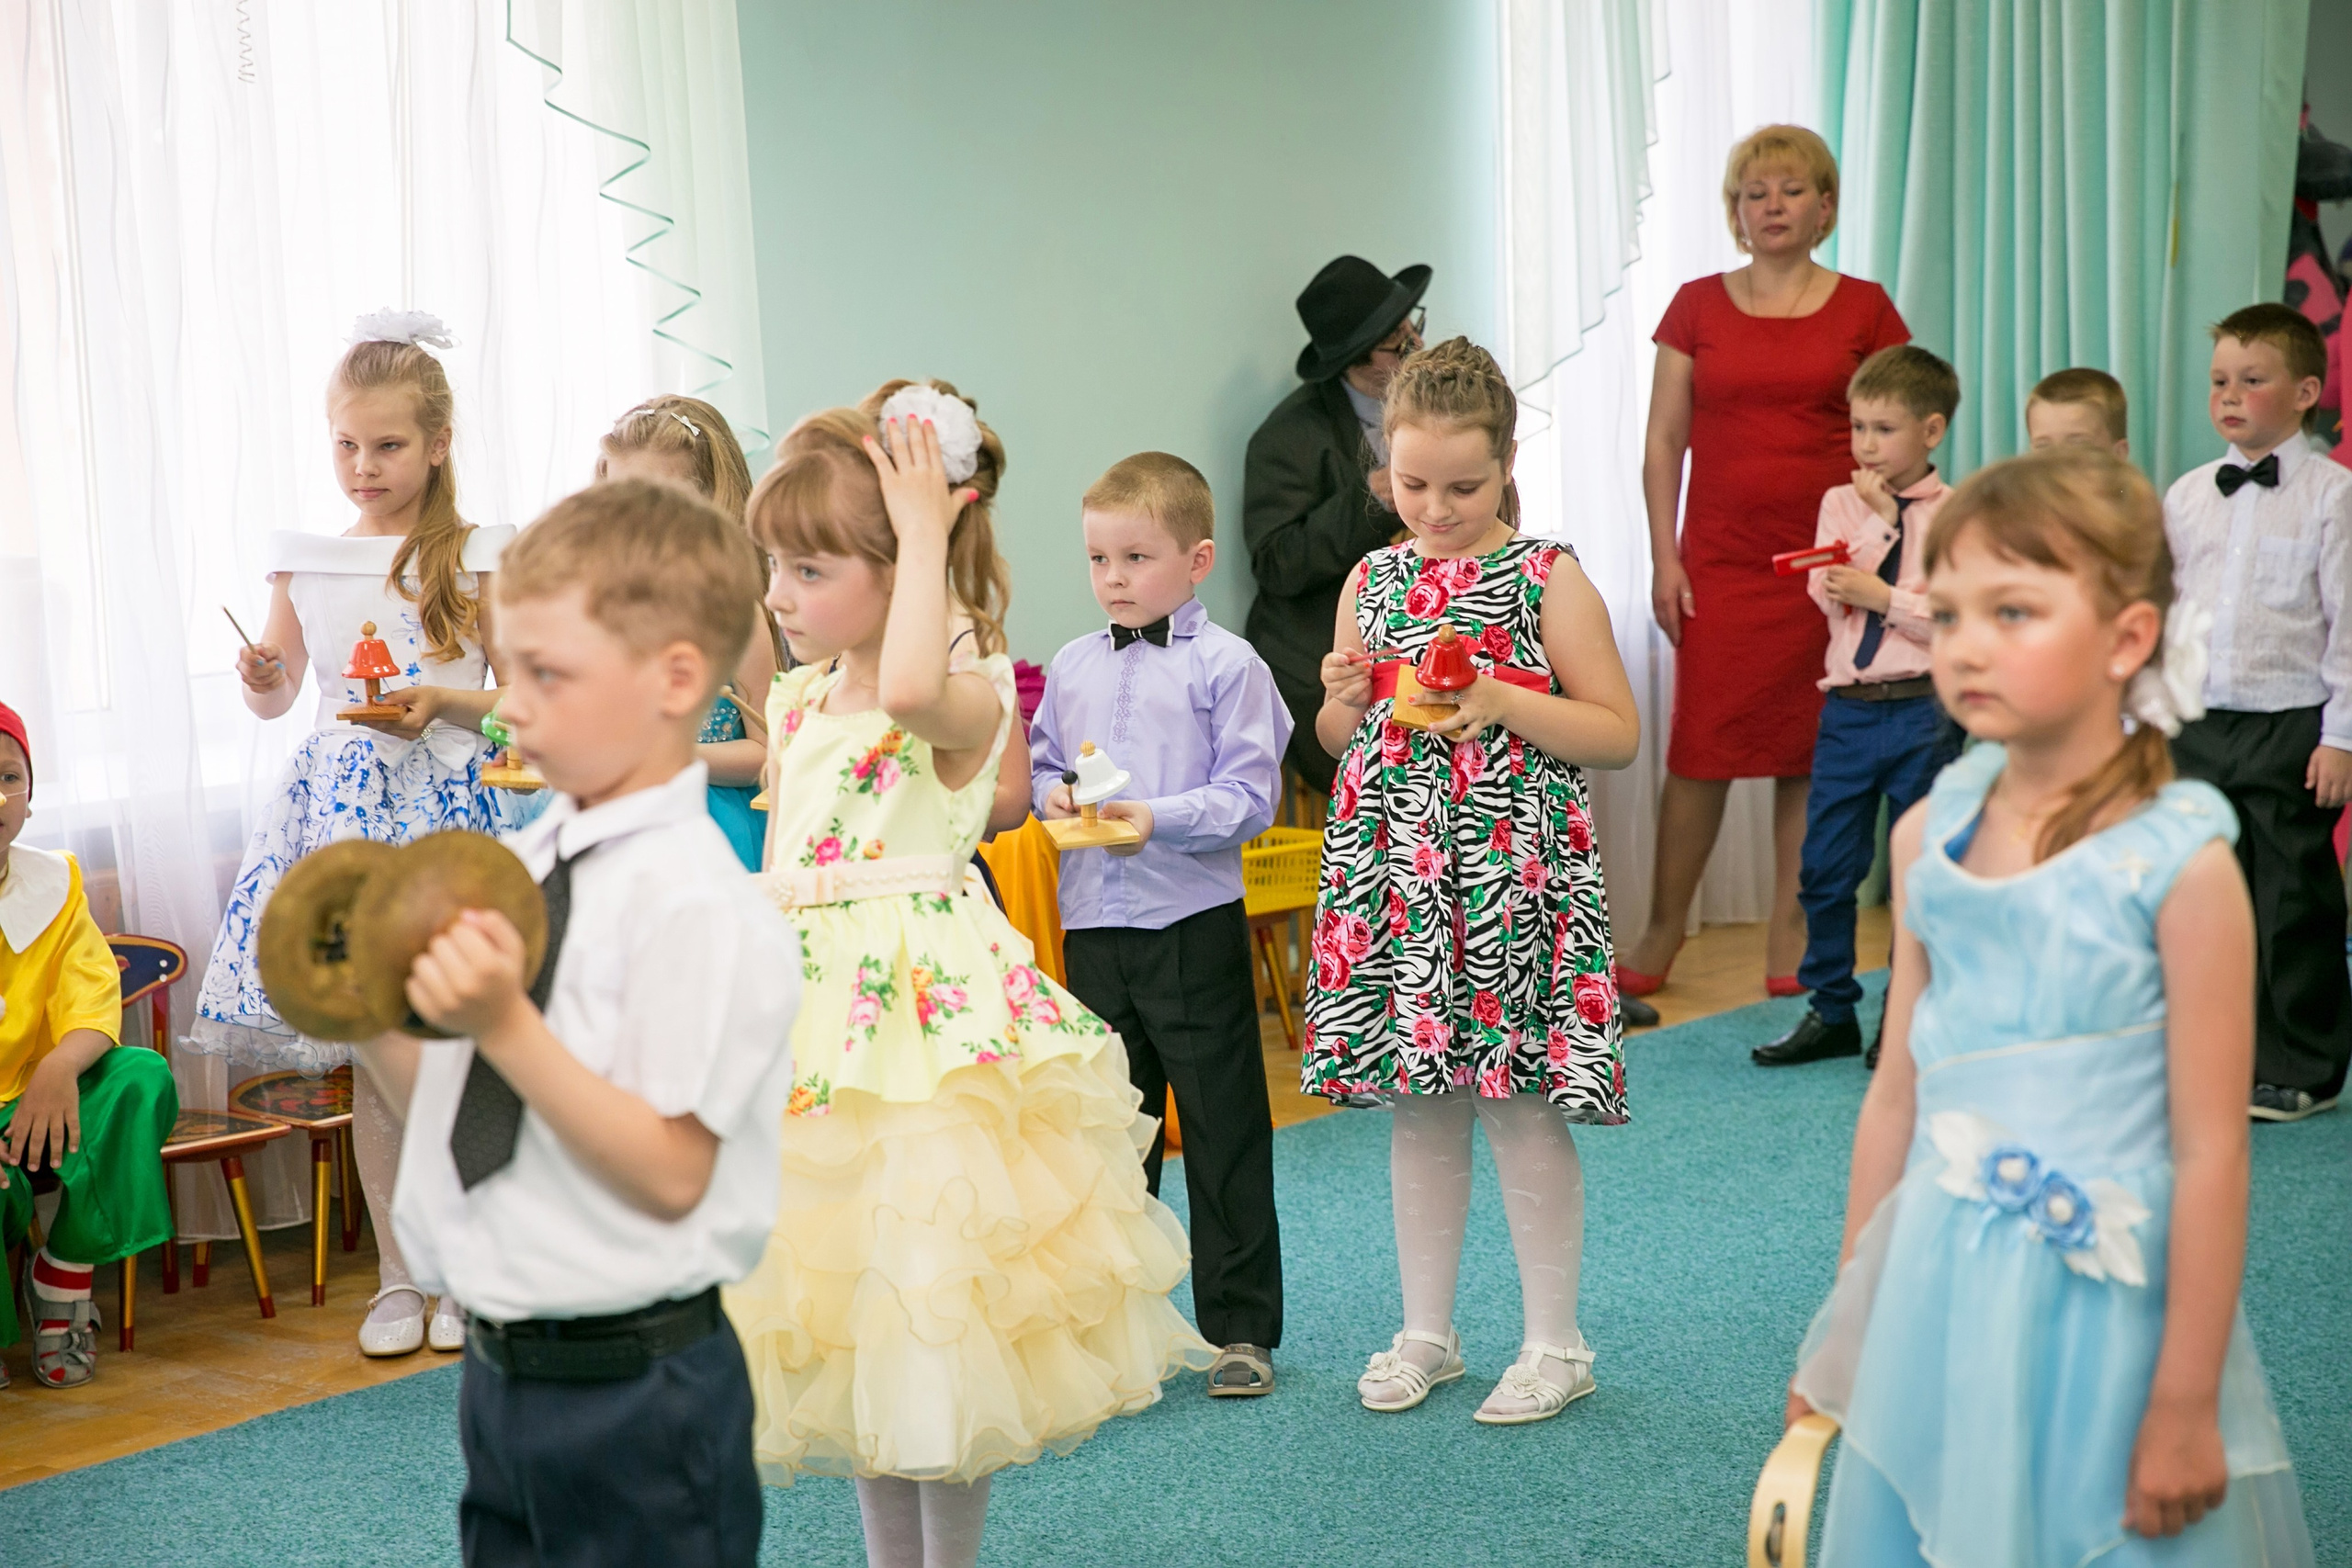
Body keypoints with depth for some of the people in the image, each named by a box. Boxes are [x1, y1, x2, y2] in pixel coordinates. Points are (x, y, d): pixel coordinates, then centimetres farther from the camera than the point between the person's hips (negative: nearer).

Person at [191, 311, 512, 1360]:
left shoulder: (472, 558, -1)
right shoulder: (305, 561, 9)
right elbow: (275, 696, 16)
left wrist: (444, 702, -17)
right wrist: (260, 677, -6)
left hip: (443, 799, -3)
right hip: (341, 801, 3)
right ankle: (397, 1274, 16)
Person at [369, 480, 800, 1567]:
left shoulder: (701, 908, -19)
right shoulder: (517, 866, 5)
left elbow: (669, 1174, -21)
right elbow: (447, 1105, 11)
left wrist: (507, 1026, -25)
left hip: (632, 1394, -7)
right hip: (502, 1369, 8)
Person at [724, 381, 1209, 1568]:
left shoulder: (968, 696, -14)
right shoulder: (797, 699, 9)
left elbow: (909, 688, -40)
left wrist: (926, 537, -28)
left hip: (929, 1011, -7)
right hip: (813, 1013, 7)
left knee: (932, 1311, 0)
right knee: (844, 1315, 15)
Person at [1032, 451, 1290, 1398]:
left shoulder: (1226, 667, -7)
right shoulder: (1072, 668, 9)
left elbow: (1248, 797, -11)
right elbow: (1040, 760, 17)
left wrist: (1158, 817, -22)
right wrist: (1051, 794, -5)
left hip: (1194, 923, -5)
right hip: (1093, 923, 5)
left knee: (1224, 1131, 3)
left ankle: (1239, 1326, 13)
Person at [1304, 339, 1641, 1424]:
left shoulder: (1548, 580, -4)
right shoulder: (1372, 582, 9)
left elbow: (1618, 733, -5)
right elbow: (1339, 740, 18)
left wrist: (1501, 702, -17)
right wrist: (1345, 698, -5)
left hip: (1510, 873, -4)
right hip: (1394, 867, 5)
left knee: (1520, 1107, -1)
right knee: (1417, 1108, 11)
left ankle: (1555, 1344, 12)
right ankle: (1425, 1334, 23)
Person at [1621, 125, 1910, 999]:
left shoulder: (1864, 311, 6)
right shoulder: (1697, 307, 7)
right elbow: (1663, 443, 6)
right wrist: (1664, 559, -1)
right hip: (1720, 559, 0)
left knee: (1809, 750, 3)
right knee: (1700, 745, -3)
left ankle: (1790, 939, 10)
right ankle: (1660, 935, 8)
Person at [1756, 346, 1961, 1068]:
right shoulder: (1843, 504, 7)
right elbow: (1826, 591, -7)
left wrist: (1883, 597, -15)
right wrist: (1881, 519, -10)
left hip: (1922, 711, -3)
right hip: (1848, 706, 4)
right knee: (1826, 867, 7)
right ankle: (1831, 1011, 20)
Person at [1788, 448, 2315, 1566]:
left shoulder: (2178, 864, -14)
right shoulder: (1928, 837, 2)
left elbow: (2208, 1152, -13)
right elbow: (1897, 1095, 8)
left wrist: (2185, 1405, -12)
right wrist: (1846, 1329, 12)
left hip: (2102, 1308, -5)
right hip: (1940, 1302, 5)